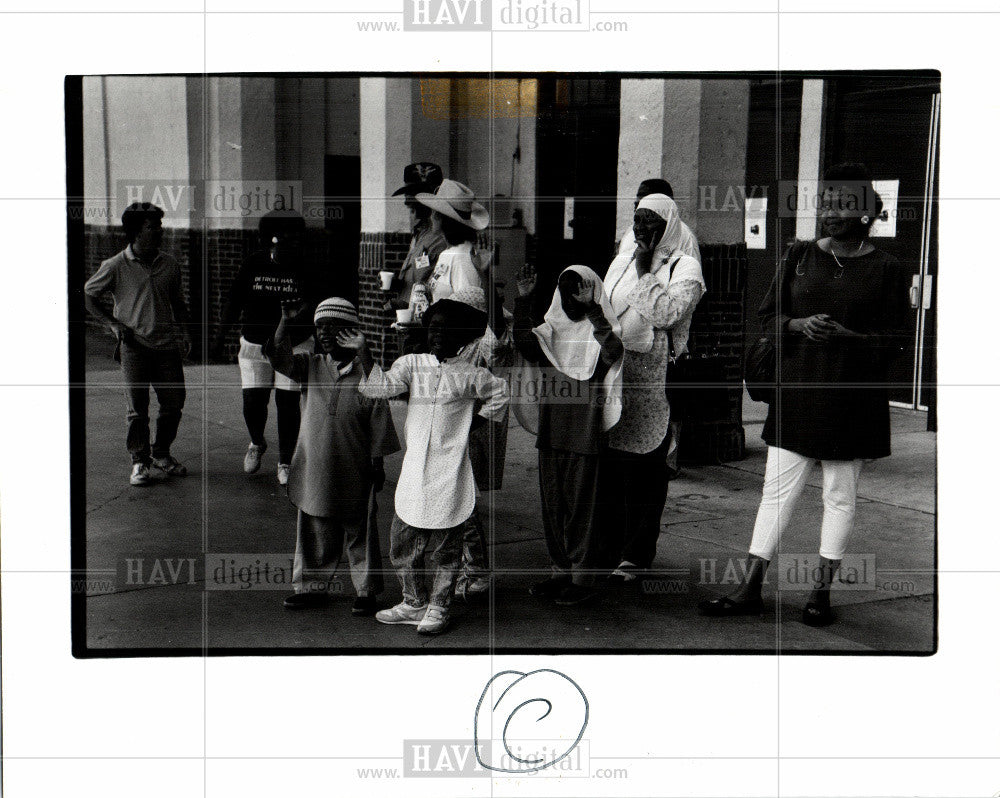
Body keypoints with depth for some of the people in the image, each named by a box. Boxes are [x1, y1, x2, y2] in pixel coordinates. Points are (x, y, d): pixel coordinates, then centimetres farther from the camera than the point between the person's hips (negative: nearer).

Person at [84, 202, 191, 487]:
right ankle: (139, 461, 13)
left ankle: (161, 453, 24)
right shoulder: (116, 266, -3)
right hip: (134, 346, -3)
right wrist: (113, 323, -3)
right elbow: (88, 295, 7)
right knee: (137, 408, 0)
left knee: (174, 404, 5)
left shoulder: (169, 265, 8)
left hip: (168, 346, 3)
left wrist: (183, 332, 8)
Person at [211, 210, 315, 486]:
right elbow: (234, 303, 6)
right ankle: (257, 444, 34)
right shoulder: (254, 263, -3)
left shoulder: (305, 267, -7)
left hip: (294, 345, -1)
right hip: (254, 344, 2)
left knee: (288, 403, -1)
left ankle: (285, 463, 14)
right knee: (252, 402, 1)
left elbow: (313, 302, -10)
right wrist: (220, 339, 7)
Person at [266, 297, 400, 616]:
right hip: (314, 470, 4)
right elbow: (280, 357, -9)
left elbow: (379, 423, -4)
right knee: (314, 532, 13)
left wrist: (377, 464, -3)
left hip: (354, 473, -3)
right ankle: (313, 587, 26)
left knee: (359, 533, 7)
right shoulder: (310, 368, 5)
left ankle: (366, 590, 18)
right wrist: (286, 322, -20)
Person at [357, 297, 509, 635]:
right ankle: (415, 602, 26)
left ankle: (438, 607, 21)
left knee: (445, 547, 5)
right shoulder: (411, 364, 4)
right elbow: (380, 386, -10)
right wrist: (363, 349, -16)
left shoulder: (470, 375, -1)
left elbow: (500, 392, 16)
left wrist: (475, 413, 8)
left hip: (449, 477, -3)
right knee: (402, 543, 8)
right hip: (413, 472, 3)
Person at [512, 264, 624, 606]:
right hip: (550, 434, 5)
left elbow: (613, 350, -24)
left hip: (585, 436, -5)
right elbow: (523, 341, -8)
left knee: (581, 508, -1)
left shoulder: (600, 333, -2)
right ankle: (561, 571, 22)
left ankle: (583, 578, 6)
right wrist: (523, 300, -18)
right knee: (553, 507, 11)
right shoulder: (550, 332, 11)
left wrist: (592, 309, -33)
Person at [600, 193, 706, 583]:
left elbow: (666, 313, -17)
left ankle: (636, 555, 7)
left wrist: (646, 270, -12)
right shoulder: (622, 260, 18)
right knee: (609, 467, 5)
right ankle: (612, 544, 17)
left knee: (644, 470, -1)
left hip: (654, 380, -5)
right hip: (613, 374, 5)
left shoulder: (684, 268, -1)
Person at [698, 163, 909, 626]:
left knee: (839, 496, 6)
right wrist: (799, 324, -11)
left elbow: (894, 340, -2)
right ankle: (750, 590, 8)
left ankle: (822, 592, 17)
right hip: (797, 392, 2)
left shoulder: (885, 270, 0)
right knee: (777, 490, 3)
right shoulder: (800, 257, 8)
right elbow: (768, 317, 9)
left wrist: (845, 335, -18)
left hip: (851, 398, -2)